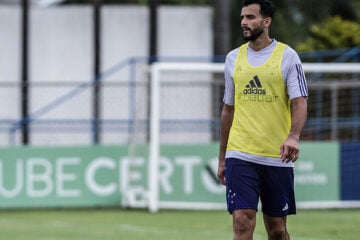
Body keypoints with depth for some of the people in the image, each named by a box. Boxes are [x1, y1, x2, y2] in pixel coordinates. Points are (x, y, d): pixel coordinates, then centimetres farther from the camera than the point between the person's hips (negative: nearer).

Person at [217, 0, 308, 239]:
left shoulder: (287, 56, -1)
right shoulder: (234, 58, 10)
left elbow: (299, 102, -8)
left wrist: (293, 137, -27)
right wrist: (222, 158, 17)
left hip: (277, 157, -2)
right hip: (240, 155, 2)